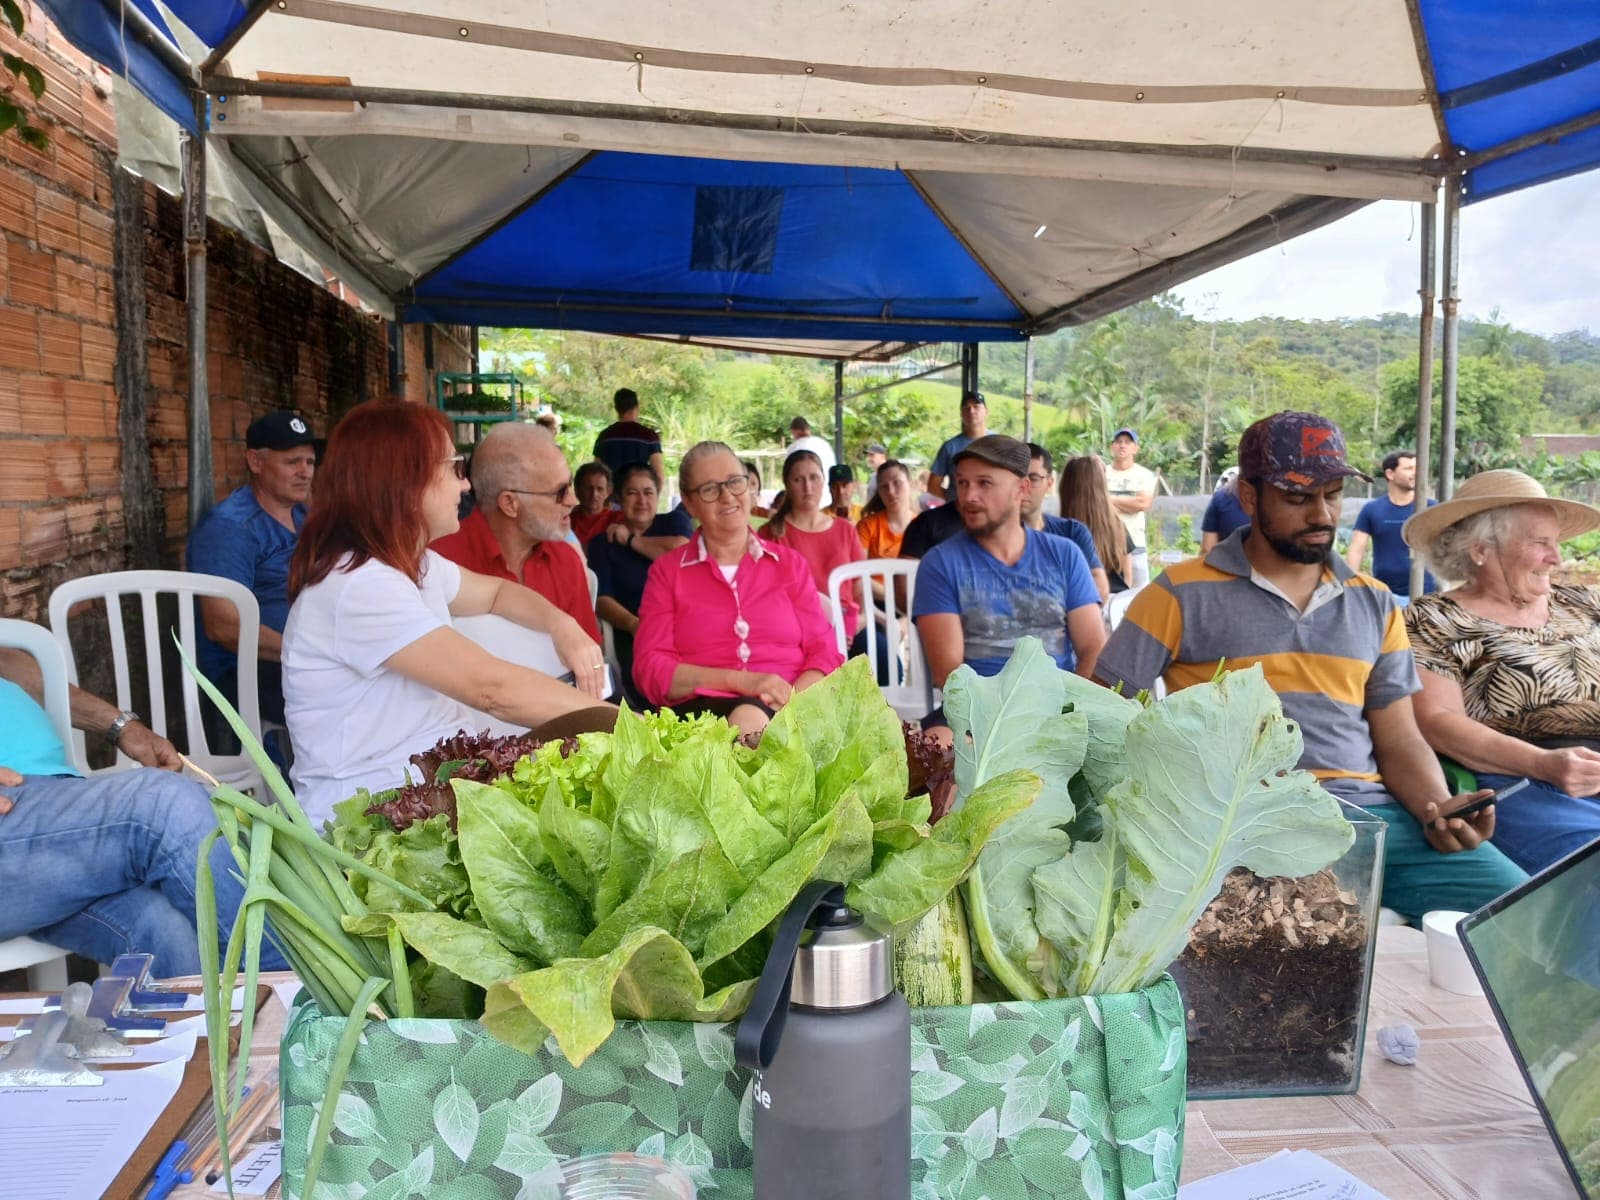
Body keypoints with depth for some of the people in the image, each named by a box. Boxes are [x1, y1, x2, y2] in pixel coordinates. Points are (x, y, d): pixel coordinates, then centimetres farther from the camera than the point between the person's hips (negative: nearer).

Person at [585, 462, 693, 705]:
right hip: (635, 631, 0)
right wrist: (633, 624, -17)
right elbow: (601, 598, 4)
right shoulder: (603, 540, 19)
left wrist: (630, 540, 8)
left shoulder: (675, 521, 21)